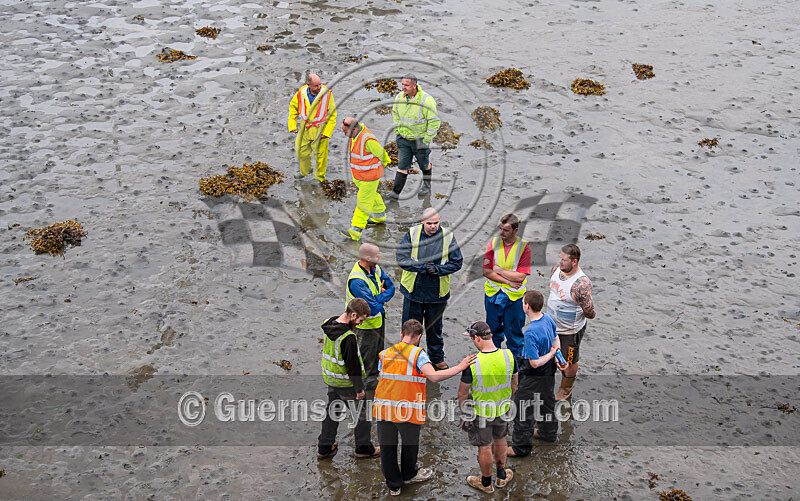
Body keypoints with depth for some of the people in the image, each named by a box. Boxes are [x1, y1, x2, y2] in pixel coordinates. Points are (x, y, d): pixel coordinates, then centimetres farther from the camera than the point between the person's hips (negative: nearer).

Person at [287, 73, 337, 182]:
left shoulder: (327, 94, -17)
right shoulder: (301, 93, -12)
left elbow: (332, 114, -9)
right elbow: (293, 107, 7)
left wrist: (327, 132, -14)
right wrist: (292, 125, 1)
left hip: (320, 129, -3)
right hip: (304, 127, 3)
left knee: (320, 154, 7)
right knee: (302, 151, 17)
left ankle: (319, 177, 30)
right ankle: (305, 171, 45)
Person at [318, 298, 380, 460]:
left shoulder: (330, 324, -4)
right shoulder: (347, 337, -31)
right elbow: (352, 365, -25)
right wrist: (359, 388, -14)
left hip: (330, 379, 8)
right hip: (346, 383, -8)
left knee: (332, 411, 21)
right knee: (361, 414, 11)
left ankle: (324, 448, 30)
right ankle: (364, 448, 25)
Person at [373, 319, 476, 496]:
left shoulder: (385, 353, 7)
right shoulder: (418, 353, -8)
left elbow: (382, 378, 10)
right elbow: (434, 376, -22)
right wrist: (460, 367, -18)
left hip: (383, 408, 3)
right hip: (408, 410, -3)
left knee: (387, 447, 15)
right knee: (410, 444, 22)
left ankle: (393, 485, 28)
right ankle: (408, 475, 44)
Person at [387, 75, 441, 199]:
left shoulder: (426, 100, -23)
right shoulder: (399, 97, -5)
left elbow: (435, 121, -18)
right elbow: (395, 113, 15)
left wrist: (426, 140, -16)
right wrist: (397, 131, 10)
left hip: (420, 139, -3)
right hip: (403, 138, 4)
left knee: (424, 165, 15)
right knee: (402, 165, 1)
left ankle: (427, 186, 38)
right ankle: (395, 192, 1)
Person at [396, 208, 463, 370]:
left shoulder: (447, 236, -6)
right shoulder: (412, 234, -9)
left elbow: (457, 262, -3)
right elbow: (401, 258, -12)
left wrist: (438, 269, -19)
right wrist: (422, 267, -22)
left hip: (437, 291, 1)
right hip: (413, 290, -1)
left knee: (435, 326, 16)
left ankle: (437, 358, 34)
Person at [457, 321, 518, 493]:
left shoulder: (472, 364, -28)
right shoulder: (508, 356, -16)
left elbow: (463, 392, -14)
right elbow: (514, 383, 0)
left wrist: (462, 407, 5)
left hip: (481, 412, -4)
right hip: (503, 408, 4)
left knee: (484, 447, 15)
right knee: (500, 440, 27)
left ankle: (486, 483, 35)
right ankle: (501, 476, 45)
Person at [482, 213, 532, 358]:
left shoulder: (524, 247, -11)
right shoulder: (494, 243, -4)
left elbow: (520, 276, -17)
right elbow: (486, 271, -9)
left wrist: (499, 270, -13)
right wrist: (508, 281, -15)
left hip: (514, 297, -3)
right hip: (492, 293, 3)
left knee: (514, 333, 8)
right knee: (493, 331, 17)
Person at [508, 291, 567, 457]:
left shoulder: (531, 333, -34)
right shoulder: (548, 318, -8)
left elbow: (535, 363, -31)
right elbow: (556, 339, 8)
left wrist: (553, 353, -18)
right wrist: (556, 357, -3)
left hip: (533, 377, -9)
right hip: (549, 373, 9)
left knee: (523, 409, 6)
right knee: (546, 401, 28)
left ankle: (521, 446, 19)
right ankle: (548, 432, 48)